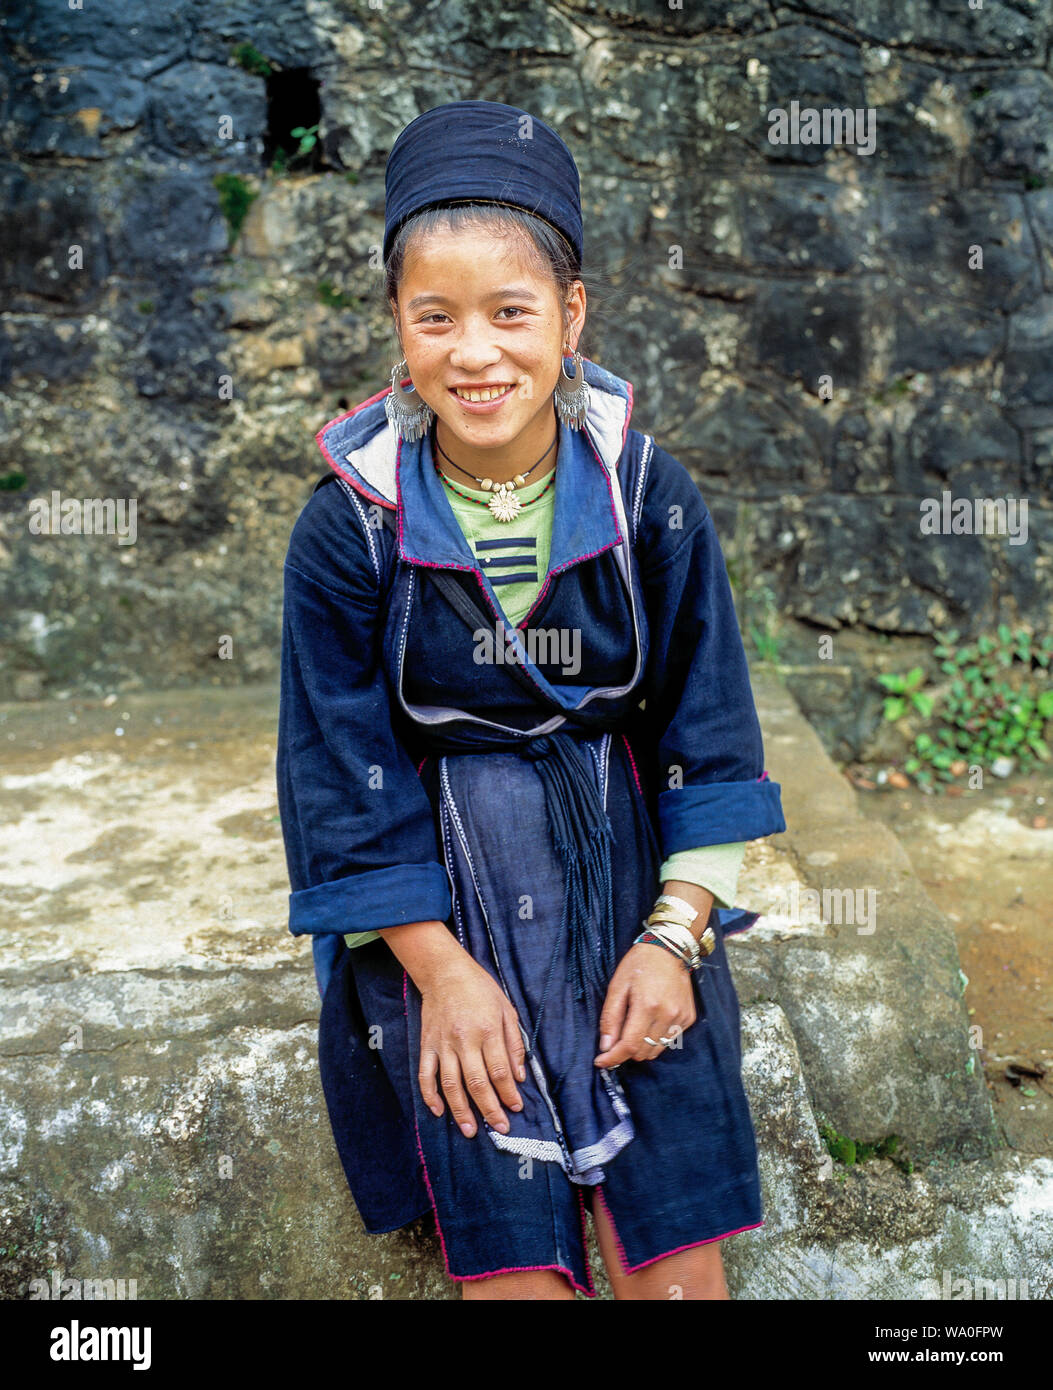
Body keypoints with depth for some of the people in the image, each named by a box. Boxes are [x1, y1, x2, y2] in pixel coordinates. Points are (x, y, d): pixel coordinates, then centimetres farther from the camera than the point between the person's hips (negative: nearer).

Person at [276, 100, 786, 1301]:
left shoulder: (650, 497, -6)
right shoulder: (348, 526, -9)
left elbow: (706, 728, 0)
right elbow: (345, 775, -5)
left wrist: (675, 935, -6)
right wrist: (441, 970, -9)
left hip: (627, 865, 1)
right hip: (439, 903, -1)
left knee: (679, 1258, -5)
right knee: (515, 1266, -8)